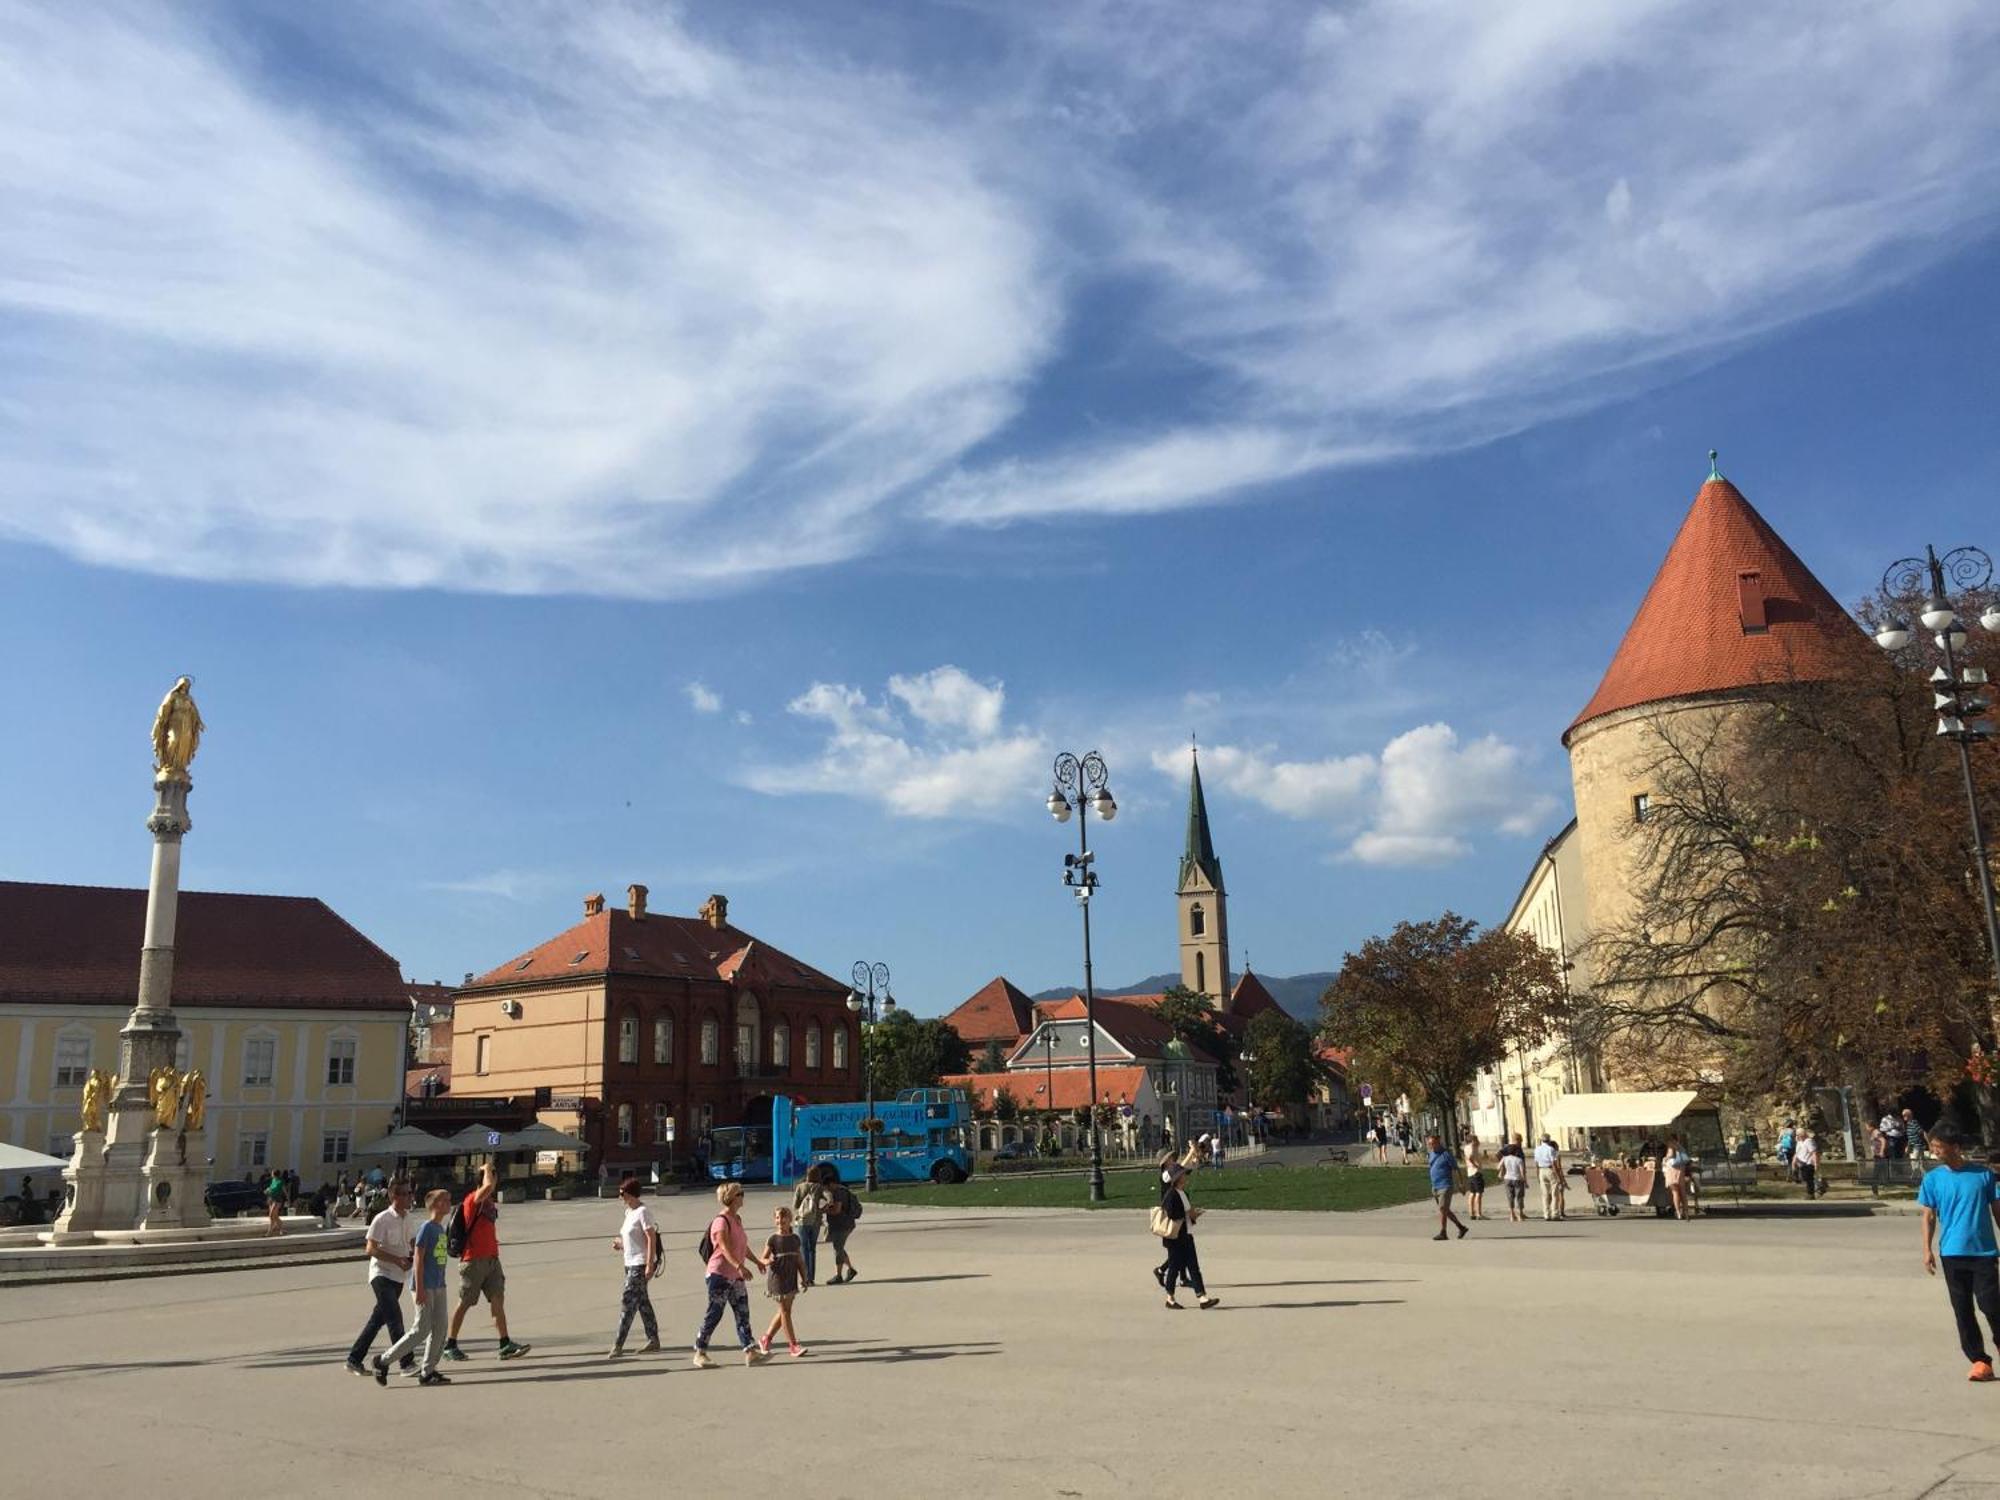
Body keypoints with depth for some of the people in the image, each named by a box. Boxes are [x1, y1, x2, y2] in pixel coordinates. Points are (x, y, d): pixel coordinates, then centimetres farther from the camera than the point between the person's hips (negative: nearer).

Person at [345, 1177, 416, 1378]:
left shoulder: (406, 1218, 9)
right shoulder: (383, 1219, -15)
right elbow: (371, 1249, -17)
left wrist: (410, 1258, 1)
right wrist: (397, 1260, -23)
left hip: (398, 1277, 8)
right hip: (382, 1275, -8)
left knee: (378, 1320, 13)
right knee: (395, 1319, -12)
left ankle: (354, 1360, 24)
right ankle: (407, 1364, -10)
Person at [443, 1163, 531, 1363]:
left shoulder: (490, 1202, 15)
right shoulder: (474, 1199, -12)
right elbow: (488, 1186, -34)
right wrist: (487, 1169, -16)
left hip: (491, 1259, 8)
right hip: (473, 1261, -8)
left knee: (498, 1300, 0)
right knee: (465, 1303, 3)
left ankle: (506, 1345, -3)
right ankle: (450, 1345, 16)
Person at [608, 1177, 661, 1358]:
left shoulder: (643, 1212, -15)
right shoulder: (629, 1212, 13)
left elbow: (652, 1238, -19)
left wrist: (649, 1265, -23)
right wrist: (620, 1244, 5)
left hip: (641, 1265, -9)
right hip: (631, 1263, 9)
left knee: (627, 1302, -10)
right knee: (642, 1301, 12)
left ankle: (618, 1345, -8)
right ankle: (653, 1339, 19)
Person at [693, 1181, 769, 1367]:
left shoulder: (737, 1219, 13)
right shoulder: (721, 1221, -15)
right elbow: (725, 1248, -28)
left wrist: (757, 1261, 28)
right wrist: (740, 1266, -39)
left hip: (735, 1276, 9)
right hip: (720, 1274, -9)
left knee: (743, 1313, 3)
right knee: (714, 1314, -2)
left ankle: (750, 1351, 1)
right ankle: (700, 1354, 9)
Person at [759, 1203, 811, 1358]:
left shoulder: (795, 1239, 6)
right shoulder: (773, 1240, -7)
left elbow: (800, 1261, 10)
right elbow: (763, 1259, -5)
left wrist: (804, 1278, 7)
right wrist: (768, 1261, -28)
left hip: (791, 1279, 5)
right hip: (777, 1279, -5)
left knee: (783, 1311, 11)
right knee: (785, 1311, -4)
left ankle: (766, 1339, 27)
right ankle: (793, 1345, -2)